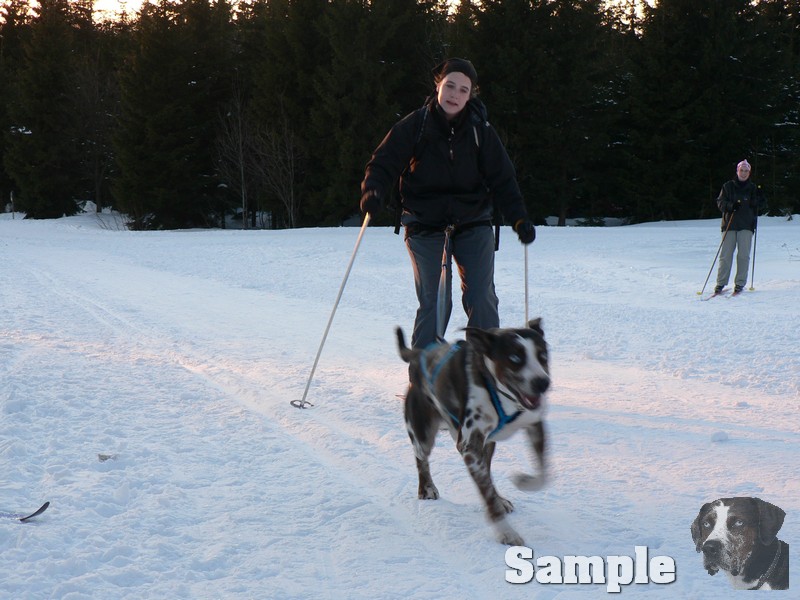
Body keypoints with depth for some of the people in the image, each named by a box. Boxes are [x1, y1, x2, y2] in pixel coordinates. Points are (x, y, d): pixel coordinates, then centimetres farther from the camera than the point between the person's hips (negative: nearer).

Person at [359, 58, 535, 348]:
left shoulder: (480, 130, 0)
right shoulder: (414, 125, -6)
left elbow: (503, 179, 3)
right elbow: (384, 163, -5)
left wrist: (519, 218, -9)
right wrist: (373, 191, -26)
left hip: (473, 223, 2)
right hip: (425, 225, -2)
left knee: (481, 299, -5)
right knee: (434, 303, -7)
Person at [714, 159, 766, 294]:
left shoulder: (753, 188, 9)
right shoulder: (728, 186, 8)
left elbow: (760, 207, 8)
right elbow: (720, 202, 4)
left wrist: (759, 198, -12)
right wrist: (731, 205, -14)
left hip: (746, 226, 0)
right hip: (729, 224, 0)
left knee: (743, 255, -3)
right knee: (725, 255, -2)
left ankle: (740, 283, 3)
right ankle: (721, 283, 4)